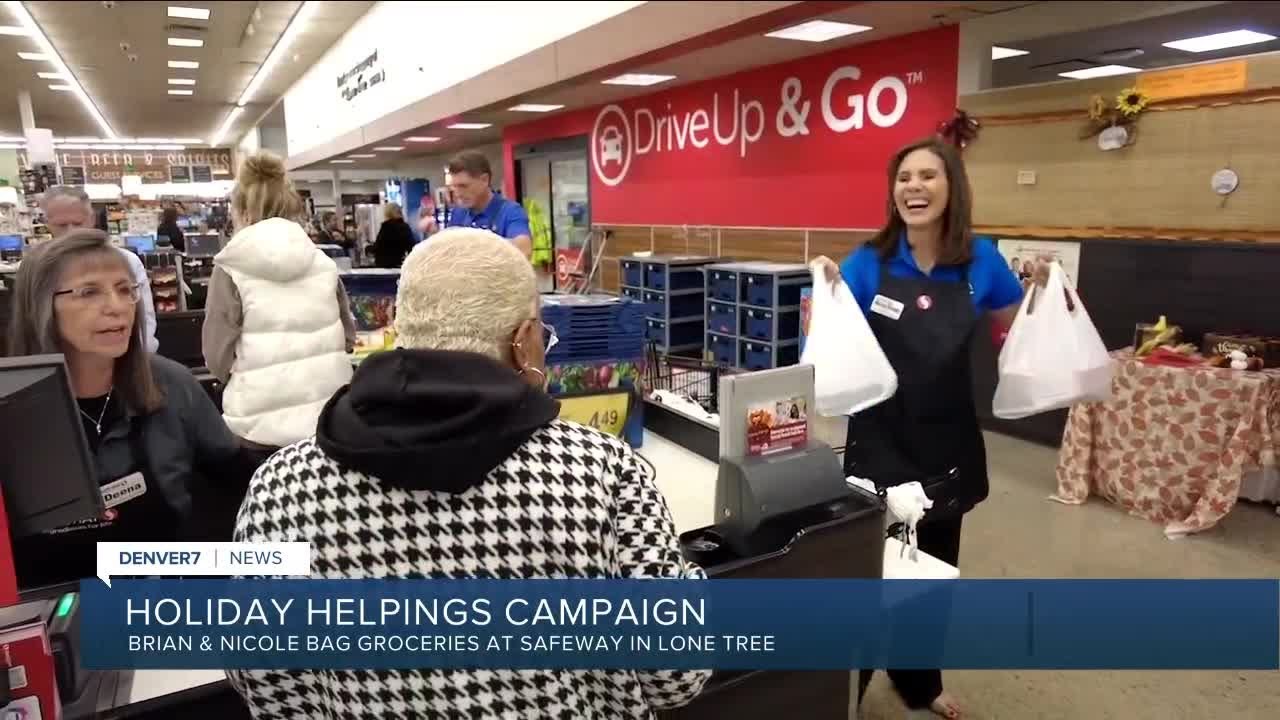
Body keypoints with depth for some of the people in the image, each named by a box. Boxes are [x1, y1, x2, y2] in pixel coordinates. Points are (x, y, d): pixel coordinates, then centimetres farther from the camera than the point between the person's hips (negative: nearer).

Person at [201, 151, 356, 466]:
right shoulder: (322, 262, 3)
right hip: (329, 416, 4)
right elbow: (348, 337, 11)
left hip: (263, 424, -3)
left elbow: (218, 358, -6)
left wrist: (252, 369, 14)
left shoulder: (231, 269, -7)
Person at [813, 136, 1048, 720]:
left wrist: (1043, 292, -5)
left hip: (949, 442, 4)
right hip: (880, 441, -3)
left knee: (936, 568, 19)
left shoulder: (980, 259, -2)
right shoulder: (868, 262, -11)